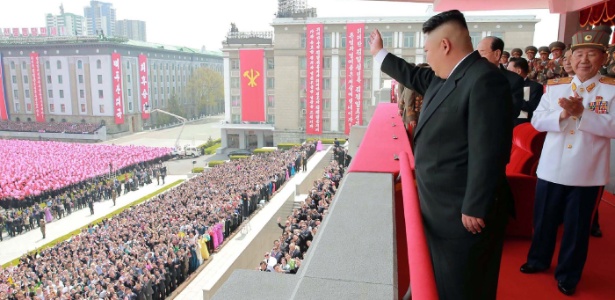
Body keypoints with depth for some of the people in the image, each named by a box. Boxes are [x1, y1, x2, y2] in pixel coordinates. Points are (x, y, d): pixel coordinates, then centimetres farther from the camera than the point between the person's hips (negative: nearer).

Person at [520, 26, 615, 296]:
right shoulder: (554, 86, 3)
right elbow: (537, 121, -3)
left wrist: (582, 112, -26)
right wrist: (562, 115, -20)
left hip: (587, 173, -2)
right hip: (550, 169, 3)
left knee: (577, 226, 12)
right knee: (543, 220, 17)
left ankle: (568, 275, 30)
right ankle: (539, 260, 38)